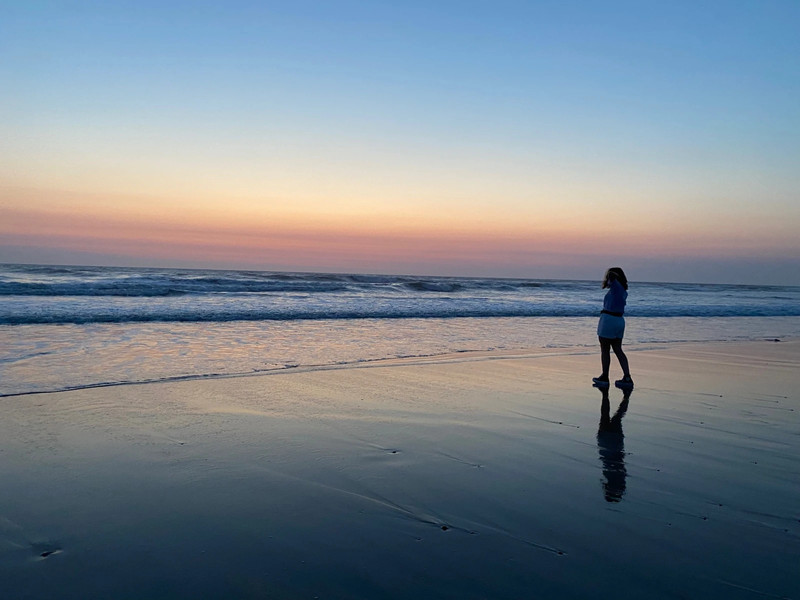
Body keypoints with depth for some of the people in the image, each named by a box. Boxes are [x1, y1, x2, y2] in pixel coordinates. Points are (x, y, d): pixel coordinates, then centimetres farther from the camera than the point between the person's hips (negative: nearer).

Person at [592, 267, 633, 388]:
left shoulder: (616, 286, -12)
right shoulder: (623, 291, 12)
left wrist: (606, 282, -11)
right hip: (620, 320, 8)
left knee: (605, 350, 3)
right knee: (618, 350, 10)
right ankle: (627, 378, 5)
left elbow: (611, 274, -30)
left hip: (608, 319, -8)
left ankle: (604, 377, 10)